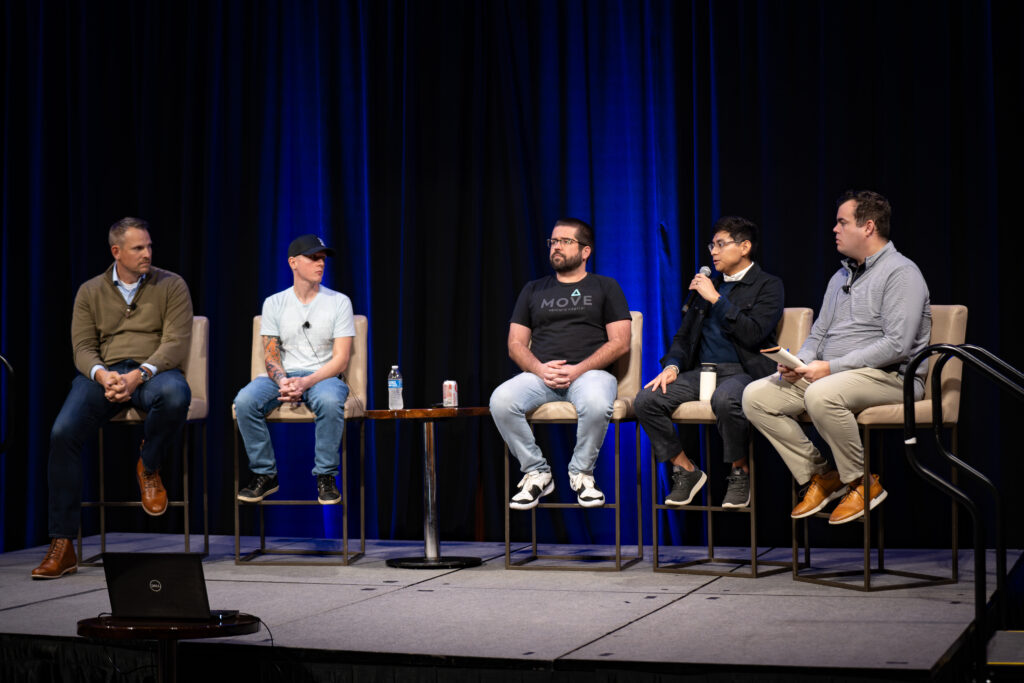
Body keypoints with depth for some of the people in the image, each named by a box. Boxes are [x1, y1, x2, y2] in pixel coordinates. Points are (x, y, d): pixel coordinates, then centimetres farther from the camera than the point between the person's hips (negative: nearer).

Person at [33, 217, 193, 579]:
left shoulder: (171, 286, 5)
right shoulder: (90, 292, 13)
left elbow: (176, 343, -5)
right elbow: (83, 346, 6)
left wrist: (139, 374, -22)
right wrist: (102, 374, -18)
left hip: (153, 371, -2)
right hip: (103, 373, 2)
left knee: (176, 395, -40)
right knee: (62, 433, -25)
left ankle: (148, 466, -5)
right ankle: (62, 546, -18)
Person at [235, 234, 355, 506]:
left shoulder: (339, 302, 1)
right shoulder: (274, 303, 8)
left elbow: (340, 359, -5)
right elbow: (271, 356, 4)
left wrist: (306, 382, -20)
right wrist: (284, 383, -19)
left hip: (323, 376, -2)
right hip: (283, 376, 2)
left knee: (330, 401, -38)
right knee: (245, 401, -28)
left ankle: (326, 476, -20)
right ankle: (265, 474, -11)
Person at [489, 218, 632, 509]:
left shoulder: (605, 288, 13)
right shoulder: (534, 290, 22)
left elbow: (620, 342, 3)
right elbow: (515, 344, 15)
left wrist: (578, 369, -12)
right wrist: (540, 369, -8)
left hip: (589, 373, -3)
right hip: (540, 374, 3)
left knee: (596, 404, -39)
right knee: (500, 400, -29)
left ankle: (581, 472, -12)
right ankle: (536, 472, -11)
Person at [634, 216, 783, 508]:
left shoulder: (768, 286, 3)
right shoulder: (708, 284, 22)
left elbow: (753, 335, -13)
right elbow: (684, 335, 21)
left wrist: (716, 299, -11)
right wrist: (672, 366, 1)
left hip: (743, 371, -6)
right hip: (702, 371, 6)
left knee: (724, 399, -41)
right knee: (646, 400, -18)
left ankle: (740, 472, -15)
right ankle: (685, 471, -1)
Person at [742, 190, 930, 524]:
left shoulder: (901, 273, -7)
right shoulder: (841, 277, 22)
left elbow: (897, 345, -18)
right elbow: (818, 333, 24)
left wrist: (832, 367, -20)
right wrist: (798, 363, -1)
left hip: (889, 376, -8)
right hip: (830, 374, 9)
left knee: (821, 395, -39)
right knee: (755, 396, -9)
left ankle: (864, 482, -16)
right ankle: (819, 476, -2)